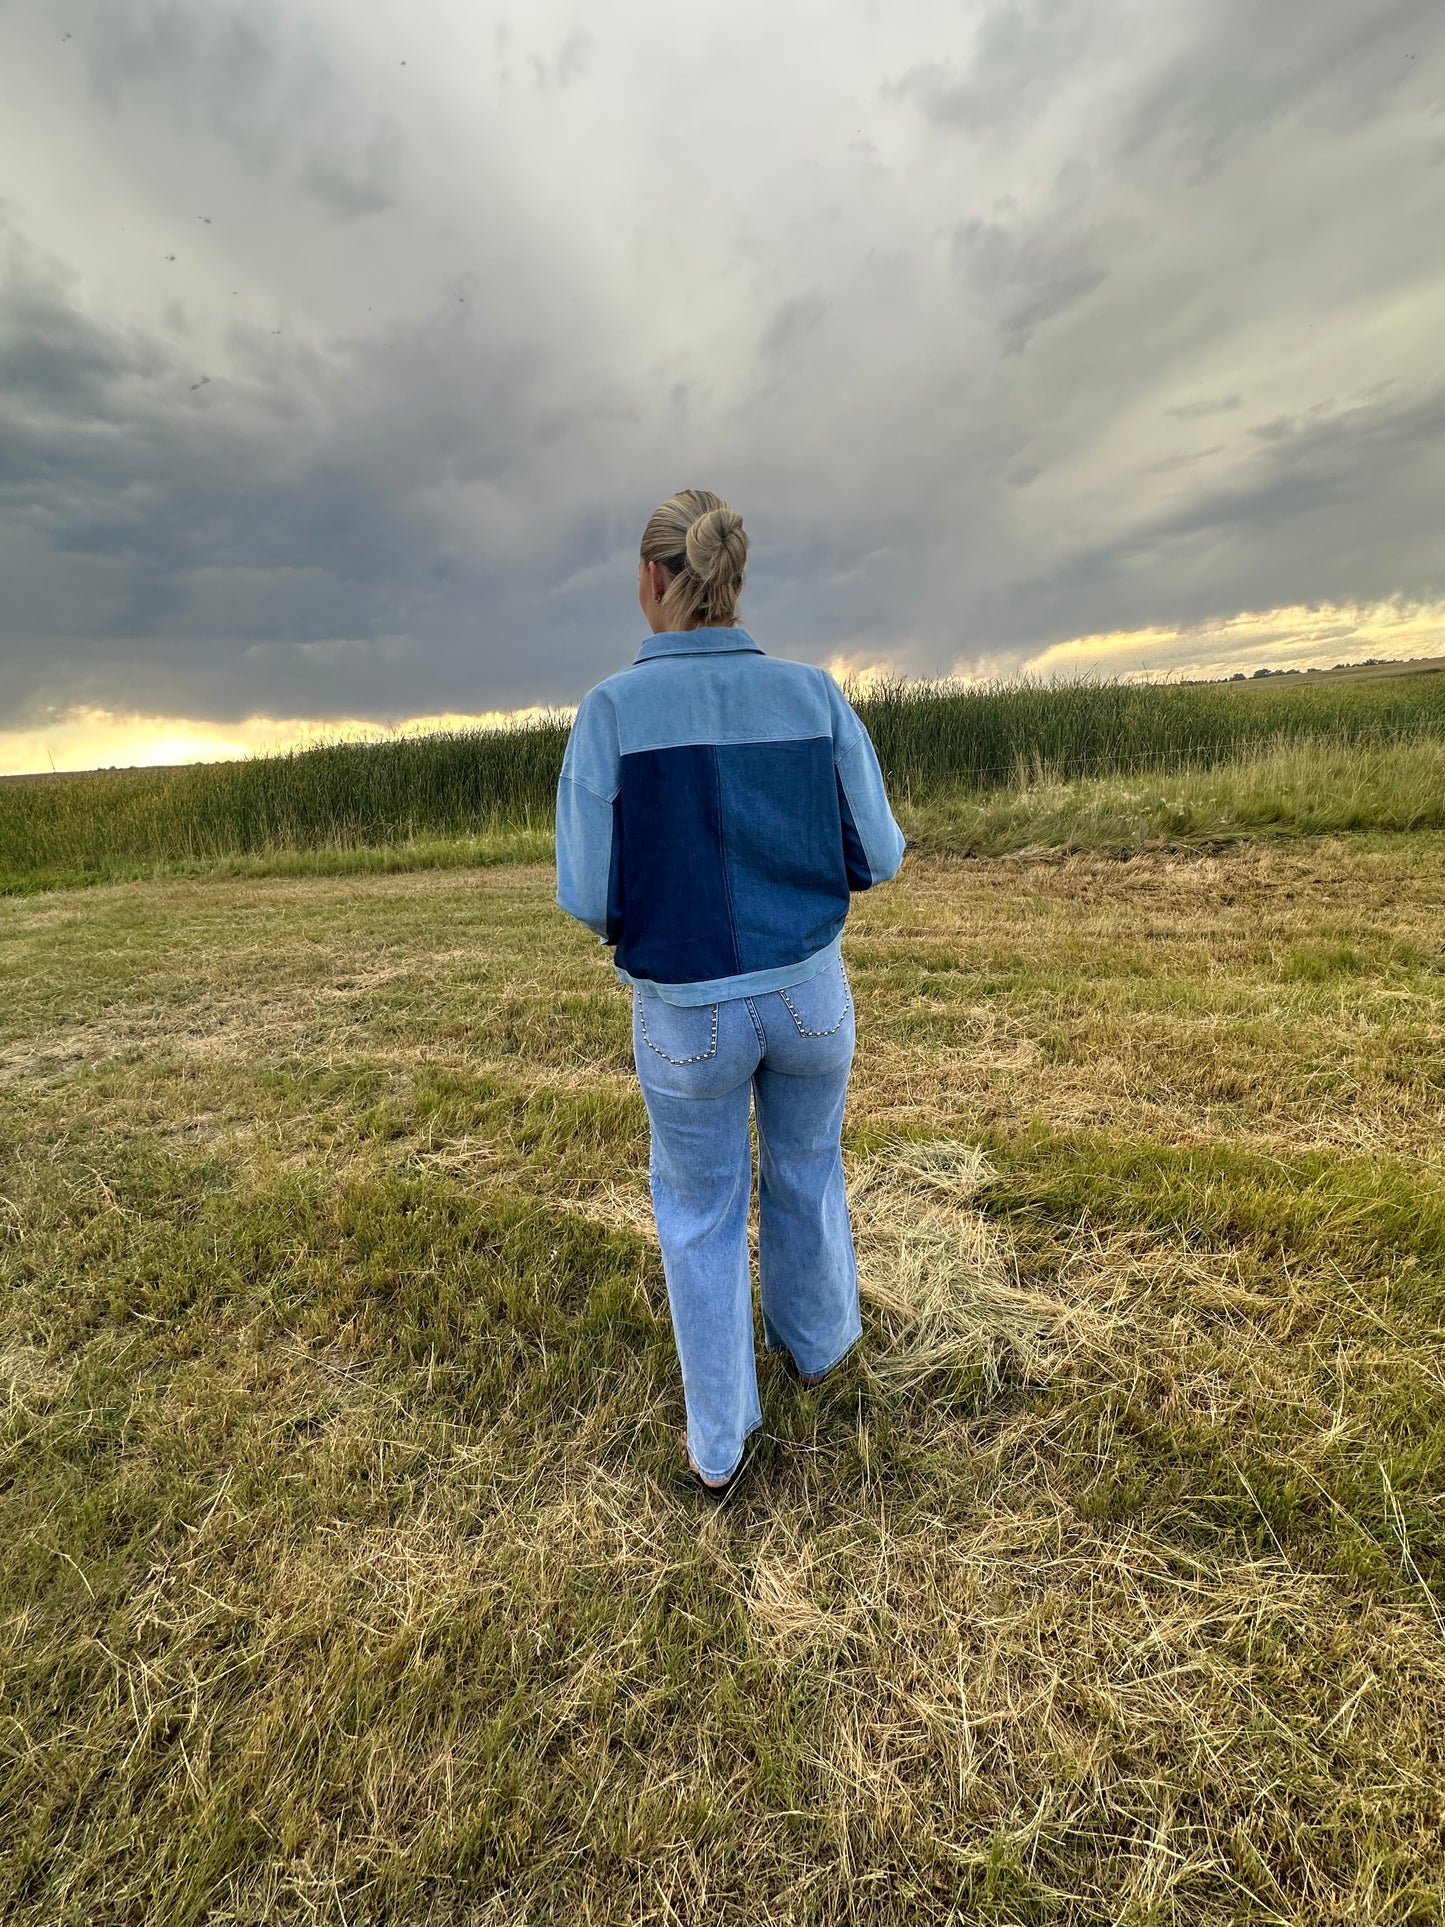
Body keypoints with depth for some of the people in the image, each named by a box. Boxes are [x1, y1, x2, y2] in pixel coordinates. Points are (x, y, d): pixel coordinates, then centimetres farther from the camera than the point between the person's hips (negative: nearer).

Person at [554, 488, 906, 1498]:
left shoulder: (613, 709, -13)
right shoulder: (813, 693, -6)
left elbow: (591, 897, -14)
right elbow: (878, 856, -2)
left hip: (686, 1011, -2)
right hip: (809, 990, 2)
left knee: (703, 1209, 20)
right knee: (807, 1169, 28)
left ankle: (720, 1442, 36)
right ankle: (816, 1342, 53)